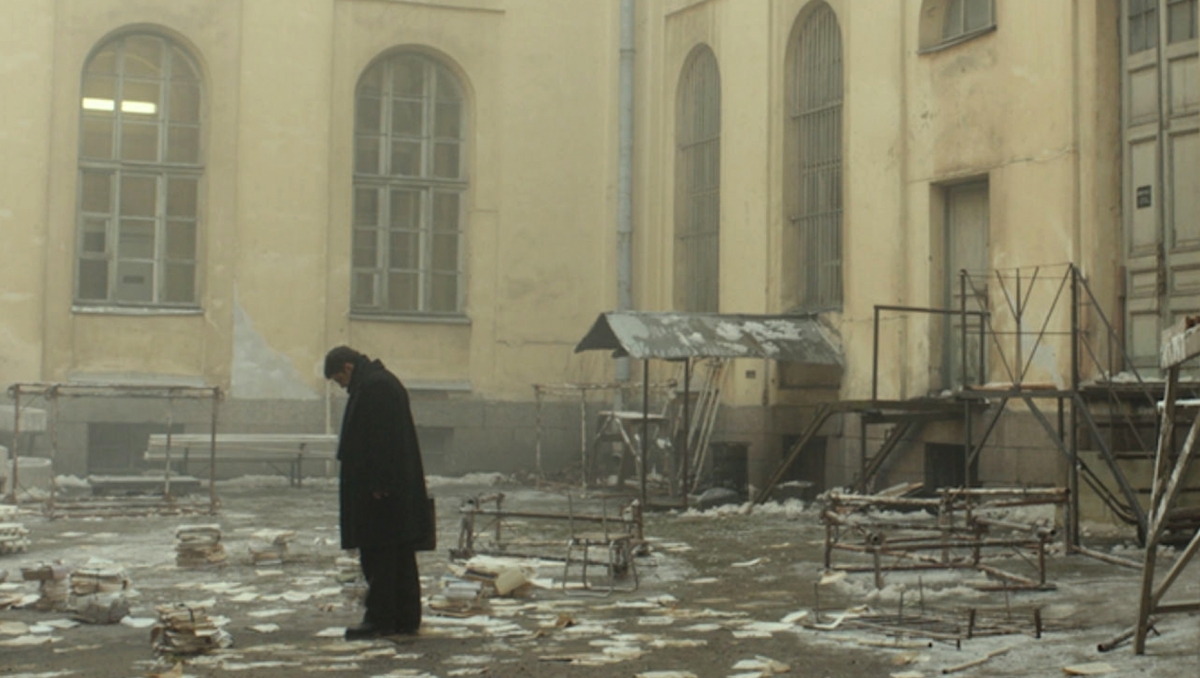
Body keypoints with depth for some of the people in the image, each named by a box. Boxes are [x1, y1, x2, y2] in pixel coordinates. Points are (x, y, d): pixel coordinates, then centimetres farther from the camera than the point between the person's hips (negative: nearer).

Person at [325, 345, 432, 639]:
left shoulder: (374, 387, -14)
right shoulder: (384, 382, 19)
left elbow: (382, 439, -22)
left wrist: (379, 485, -23)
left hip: (382, 492, -11)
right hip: (401, 490, 11)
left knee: (380, 555, -6)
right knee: (401, 556, 11)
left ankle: (380, 619, -2)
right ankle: (406, 620, 15)